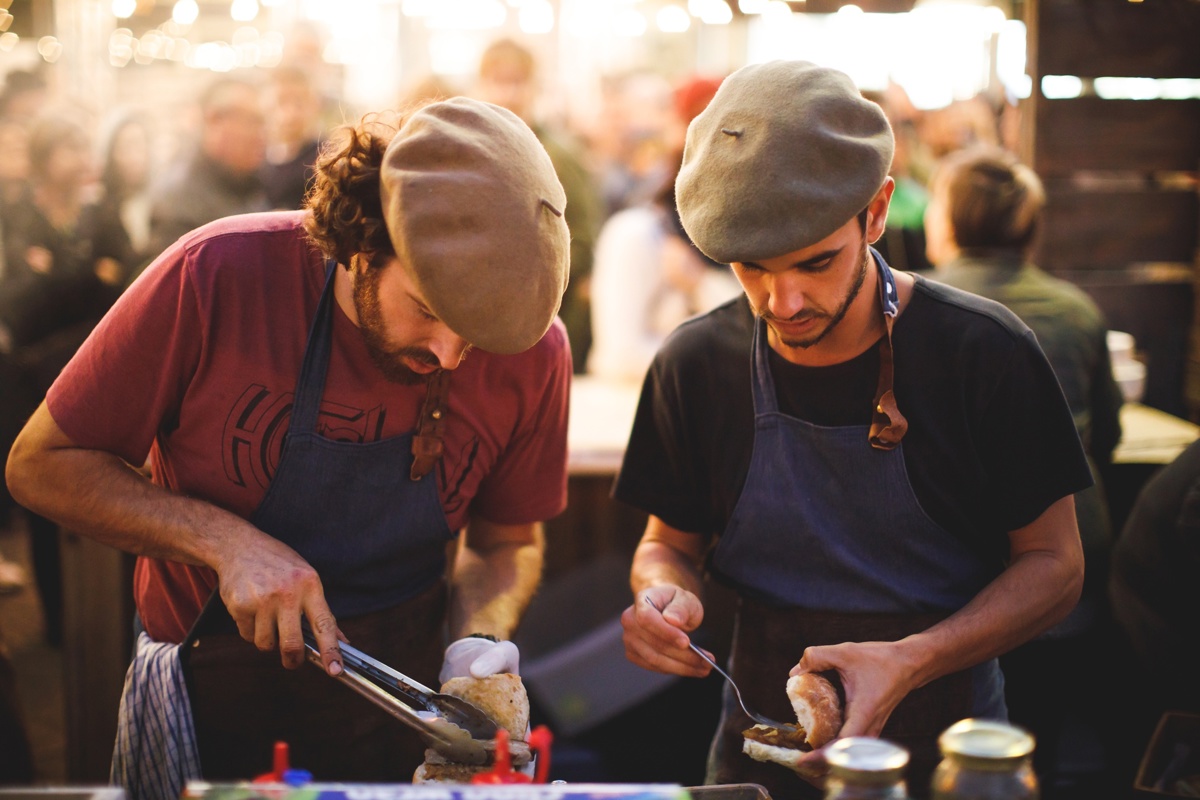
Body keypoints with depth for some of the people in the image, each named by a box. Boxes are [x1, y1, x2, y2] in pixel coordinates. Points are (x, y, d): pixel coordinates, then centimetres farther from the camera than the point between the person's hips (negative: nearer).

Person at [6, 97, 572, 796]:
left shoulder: (533, 351, -16)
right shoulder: (219, 274, -24)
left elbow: (506, 541, 0)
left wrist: (477, 641, -21)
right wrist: (227, 542, -27)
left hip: (402, 685, 2)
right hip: (211, 682, -1)